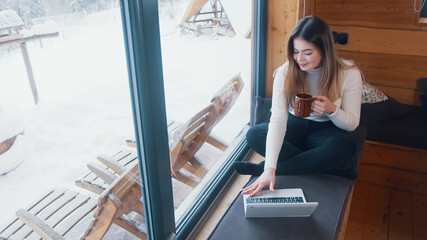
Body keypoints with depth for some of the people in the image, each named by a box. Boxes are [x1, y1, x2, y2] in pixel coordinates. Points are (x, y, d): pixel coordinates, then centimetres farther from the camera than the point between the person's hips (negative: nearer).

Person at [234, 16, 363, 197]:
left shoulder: (349, 74, -18)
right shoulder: (286, 72, -18)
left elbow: (352, 124, -9)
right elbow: (278, 118, -29)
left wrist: (332, 109, -34)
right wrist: (270, 167, -39)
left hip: (325, 130, -1)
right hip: (294, 124, 1)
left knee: (344, 147, -36)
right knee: (254, 135, -26)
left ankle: (262, 168, -27)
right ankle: (330, 168, -24)